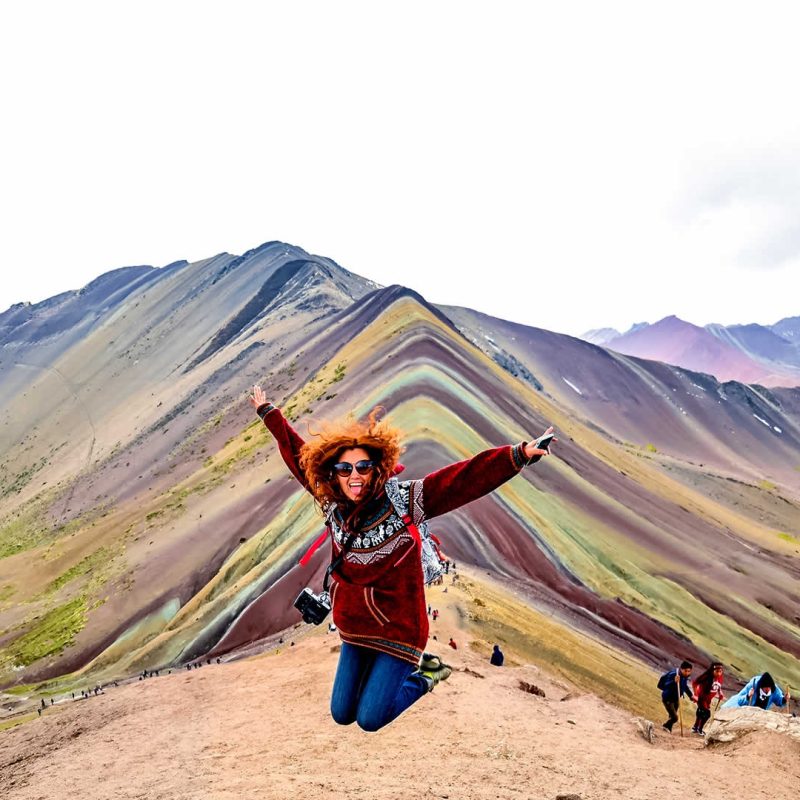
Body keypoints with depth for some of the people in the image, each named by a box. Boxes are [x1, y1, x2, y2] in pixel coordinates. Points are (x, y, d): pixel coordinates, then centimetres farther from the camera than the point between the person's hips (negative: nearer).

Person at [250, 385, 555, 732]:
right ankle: (383, 668, 38)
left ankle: (424, 675, 22)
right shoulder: (332, 503, -6)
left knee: (370, 719, -3)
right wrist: (268, 412, 17)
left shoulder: (404, 500, -19)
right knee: (341, 714, 14)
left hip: (398, 629, -5)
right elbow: (297, 453, 7)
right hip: (354, 627, 6)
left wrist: (518, 454, -40)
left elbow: (466, 477, -29)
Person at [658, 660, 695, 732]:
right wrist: (674, 681, -53)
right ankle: (665, 726, 14)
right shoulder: (673, 674, -27)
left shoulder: (685, 677, -2)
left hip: (676, 699, 8)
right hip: (668, 699, -8)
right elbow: (666, 685, -38)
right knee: (674, 718, -13)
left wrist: (691, 696, 16)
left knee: (672, 717, 17)